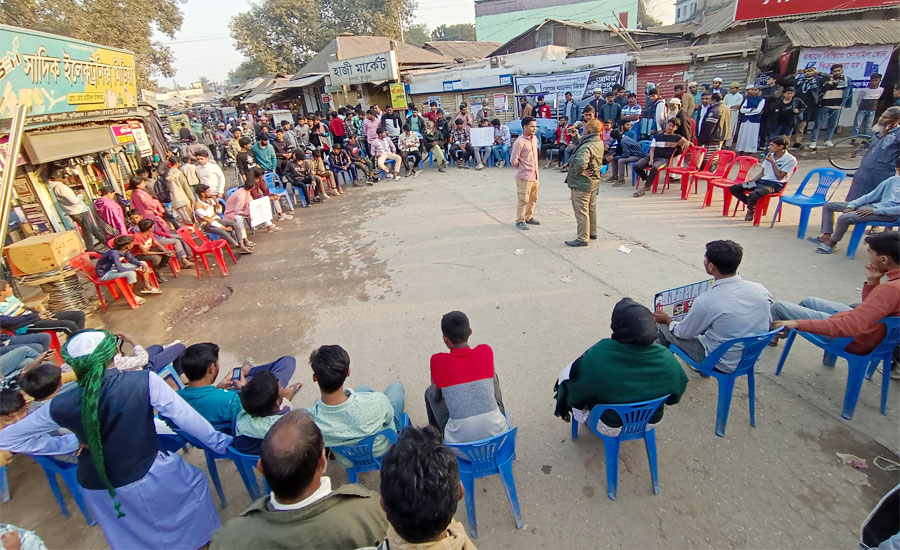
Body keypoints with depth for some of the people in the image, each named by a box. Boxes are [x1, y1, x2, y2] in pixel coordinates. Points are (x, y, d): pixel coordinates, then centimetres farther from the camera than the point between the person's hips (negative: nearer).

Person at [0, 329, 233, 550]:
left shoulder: (62, 405, -15)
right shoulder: (144, 382, -25)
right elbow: (186, 417, -20)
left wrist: (72, 442, 1)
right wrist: (218, 442, -7)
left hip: (97, 489, 3)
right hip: (148, 478, -3)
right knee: (194, 482, 27)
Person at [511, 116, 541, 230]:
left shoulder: (535, 138, 8)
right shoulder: (520, 142, -17)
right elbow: (513, 160, -15)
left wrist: (534, 165, 16)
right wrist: (522, 168, -1)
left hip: (535, 175, 8)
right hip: (524, 176, -8)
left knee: (533, 199, 16)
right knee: (523, 200, 0)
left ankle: (529, 217, 31)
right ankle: (520, 221, 11)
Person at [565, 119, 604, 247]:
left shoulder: (586, 147, -28)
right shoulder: (599, 143, 3)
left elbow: (580, 163, -44)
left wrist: (580, 172, -27)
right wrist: (576, 136, 6)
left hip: (581, 183, -10)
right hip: (594, 181, 10)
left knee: (581, 211, -1)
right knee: (591, 208, 22)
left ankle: (582, 239, 6)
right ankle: (592, 232, 37)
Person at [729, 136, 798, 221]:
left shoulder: (790, 159, -7)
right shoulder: (770, 156, 12)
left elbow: (779, 177, -10)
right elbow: (762, 173, 15)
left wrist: (773, 162, -12)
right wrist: (750, 181, -1)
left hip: (775, 185, -7)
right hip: (762, 181, 7)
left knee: (753, 195, -38)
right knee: (733, 188, -10)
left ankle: (751, 209, -2)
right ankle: (752, 205, 1)